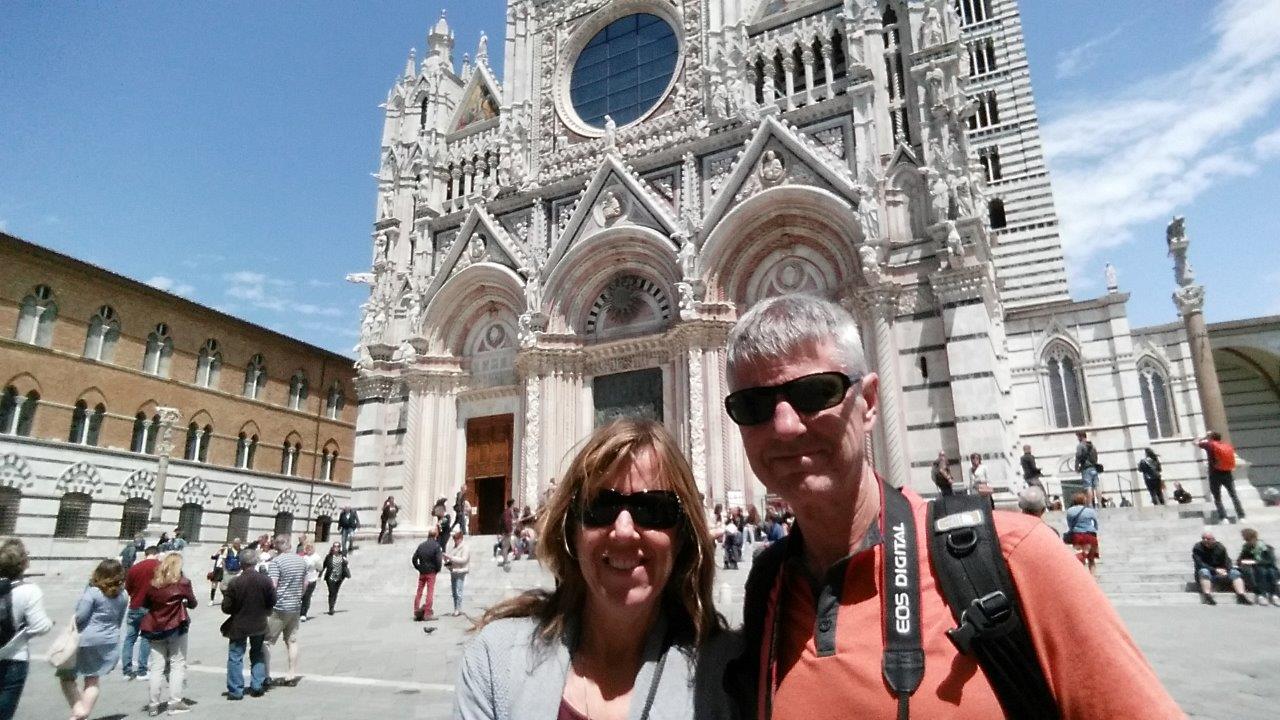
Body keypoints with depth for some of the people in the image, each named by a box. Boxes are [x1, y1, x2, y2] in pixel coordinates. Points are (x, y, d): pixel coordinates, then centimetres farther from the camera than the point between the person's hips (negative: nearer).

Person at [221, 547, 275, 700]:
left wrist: (225, 594, 5)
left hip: (239, 625, -3)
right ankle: (257, 686, 22)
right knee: (258, 655, 20)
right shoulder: (265, 580, -12)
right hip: (259, 625, 3)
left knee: (235, 657, 10)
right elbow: (272, 602, -5)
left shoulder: (235, 582, -19)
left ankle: (236, 690, 12)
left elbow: (226, 608, -14)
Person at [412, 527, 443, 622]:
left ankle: (416, 613, 16)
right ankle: (427, 613, 2)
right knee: (430, 592, 1)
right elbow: (438, 560, -16)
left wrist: (418, 568, 14)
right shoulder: (436, 546, -11)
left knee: (419, 592, 12)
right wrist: (437, 570, -1)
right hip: (431, 572, -5)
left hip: (422, 572, 5)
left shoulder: (421, 545, 5)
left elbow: (414, 558, 7)